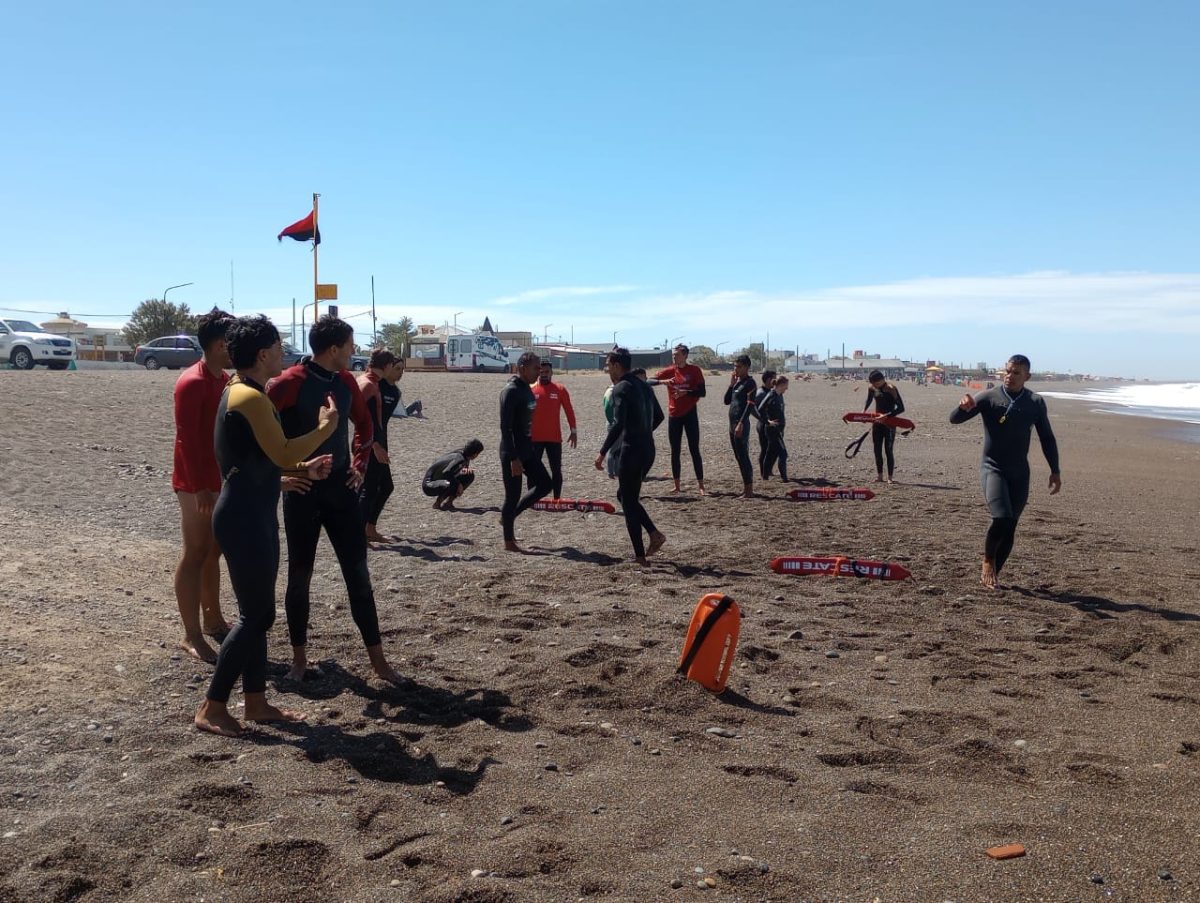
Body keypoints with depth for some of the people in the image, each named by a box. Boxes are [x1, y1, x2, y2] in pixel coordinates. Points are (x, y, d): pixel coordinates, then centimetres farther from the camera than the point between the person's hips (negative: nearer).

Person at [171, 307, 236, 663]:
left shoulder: (223, 379, 11)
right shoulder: (193, 382, -17)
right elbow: (186, 439, -20)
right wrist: (199, 487, -22)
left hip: (220, 480, 9)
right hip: (197, 484, -9)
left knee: (213, 551, 17)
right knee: (195, 555, -3)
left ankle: (212, 618, 30)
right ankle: (192, 636, 5)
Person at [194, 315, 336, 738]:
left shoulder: (240, 392, 15)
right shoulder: (251, 398, -18)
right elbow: (284, 454, -20)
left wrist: (304, 469, 10)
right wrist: (326, 427, -8)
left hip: (253, 515, 11)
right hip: (245, 518, -11)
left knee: (256, 612, 15)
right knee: (256, 615, -3)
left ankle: (256, 701, 24)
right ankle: (211, 707, 6)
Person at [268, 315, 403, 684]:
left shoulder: (346, 381, 6)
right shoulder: (290, 382, -14)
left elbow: (364, 423, 21)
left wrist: (360, 464, 12)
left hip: (340, 487, 5)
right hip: (302, 491, -5)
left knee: (358, 573, 5)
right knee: (299, 576, 6)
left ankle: (377, 659, 12)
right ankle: (299, 657, 22)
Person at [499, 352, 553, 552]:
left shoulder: (526, 389, 10)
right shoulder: (510, 391, -18)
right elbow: (505, 427, -22)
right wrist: (513, 459, -24)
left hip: (527, 450, 9)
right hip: (512, 454, -9)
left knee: (544, 484, 10)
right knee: (513, 495, 0)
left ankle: (509, 516, 22)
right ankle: (509, 542, 13)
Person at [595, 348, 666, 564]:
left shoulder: (621, 388, -13)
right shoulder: (644, 385, 13)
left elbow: (618, 424, -22)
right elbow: (659, 416, 21)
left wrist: (602, 452, -18)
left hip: (631, 451, -8)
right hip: (648, 450, 8)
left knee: (629, 502, 2)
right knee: (626, 495, 22)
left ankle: (640, 556, 4)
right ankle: (654, 533, 9)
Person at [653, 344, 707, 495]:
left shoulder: (694, 370, -5)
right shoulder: (669, 372, 2)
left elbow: (702, 392, -8)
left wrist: (686, 392, -23)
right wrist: (663, 381, -23)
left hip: (690, 414, -3)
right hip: (674, 415, 3)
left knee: (694, 450, -2)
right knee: (675, 451, 7)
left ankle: (701, 485, 2)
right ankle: (676, 485, 14)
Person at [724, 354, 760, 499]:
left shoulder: (749, 383, -9)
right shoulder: (737, 382, 17)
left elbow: (750, 405, -17)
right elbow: (727, 401, 17)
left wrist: (741, 423, -23)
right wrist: (731, 384, 6)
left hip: (741, 424, -9)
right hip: (733, 423, 9)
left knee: (743, 456, -9)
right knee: (739, 457, 13)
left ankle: (749, 490, -7)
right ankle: (746, 488, 20)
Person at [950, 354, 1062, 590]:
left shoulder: (1036, 403, 2)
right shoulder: (988, 398, -6)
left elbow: (1047, 439, 12)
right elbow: (954, 419, -10)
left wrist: (1055, 471, 10)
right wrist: (964, 407, -33)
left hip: (1019, 472, 3)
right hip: (992, 467, -3)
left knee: (1010, 527, 4)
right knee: (1002, 519, -21)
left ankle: (994, 573, 19)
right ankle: (988, 560, 5)